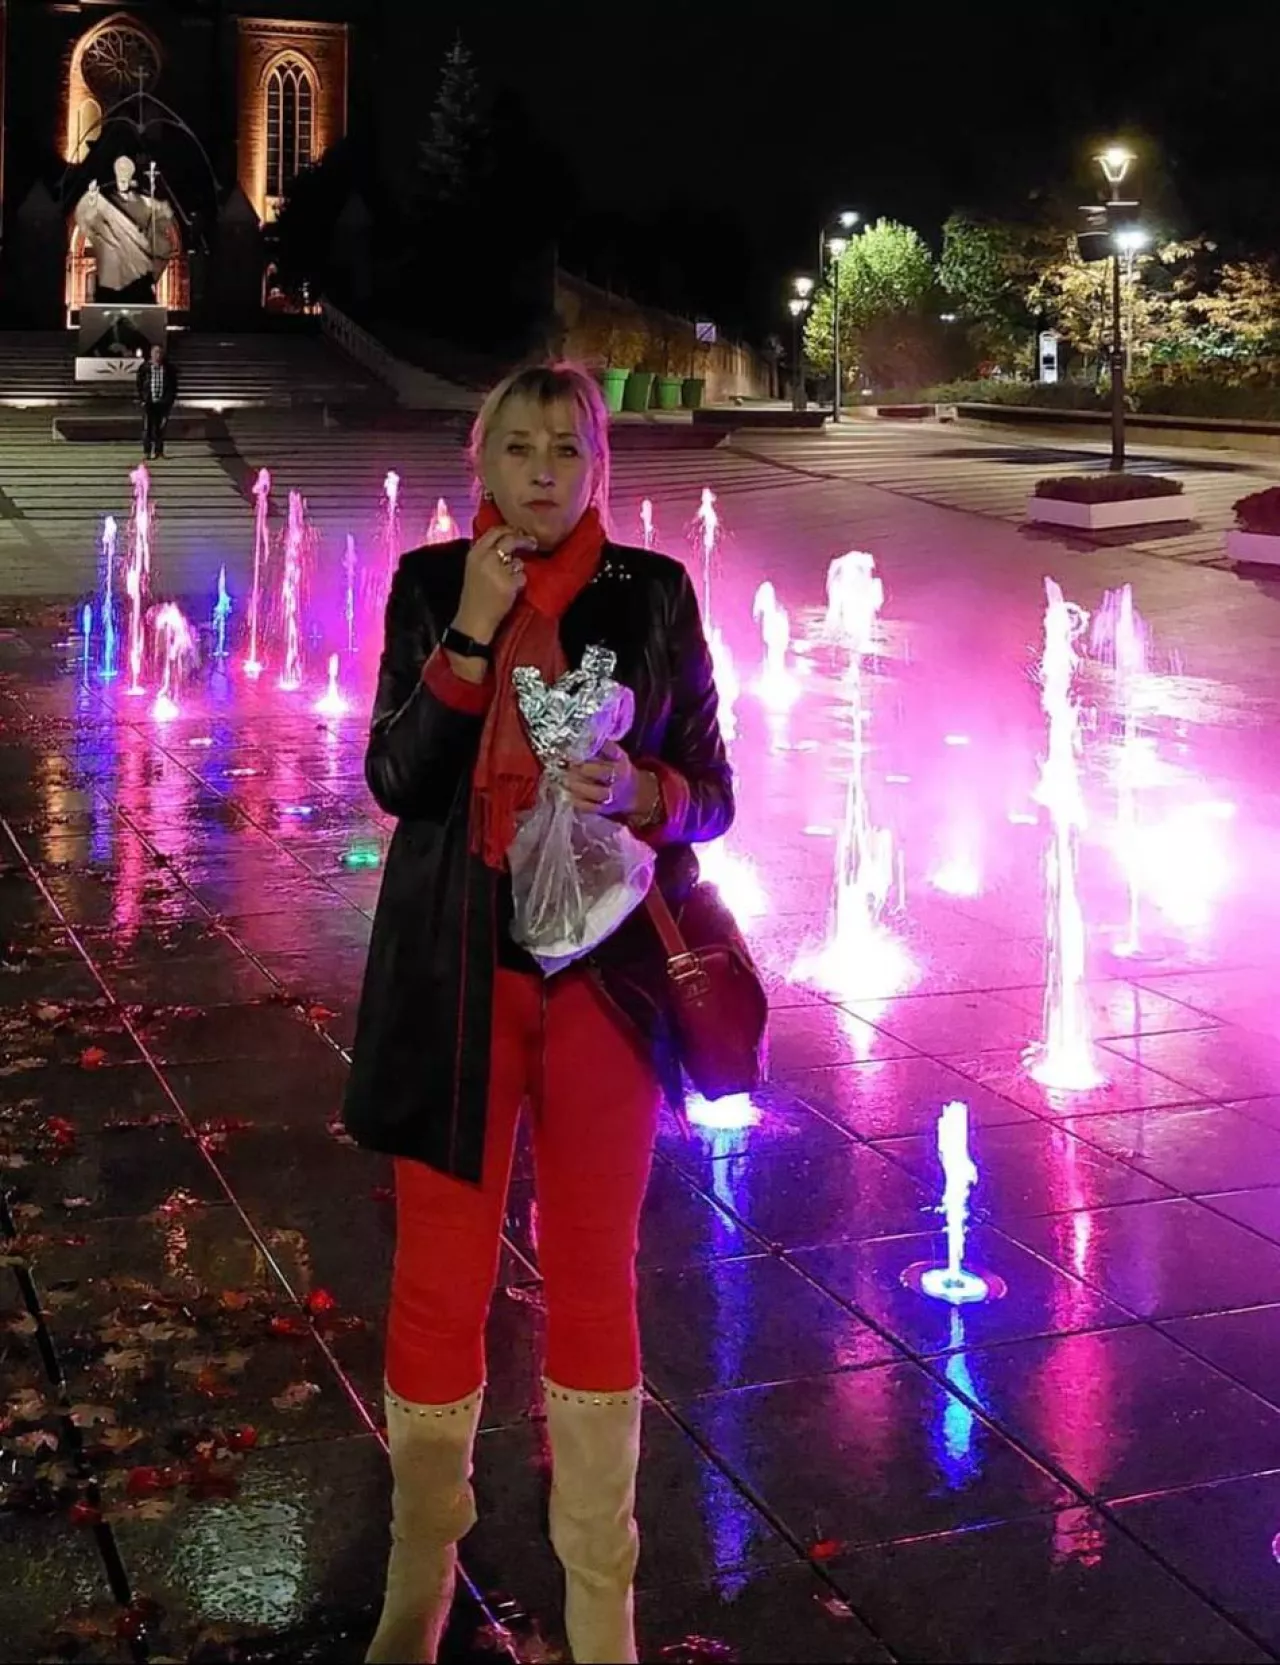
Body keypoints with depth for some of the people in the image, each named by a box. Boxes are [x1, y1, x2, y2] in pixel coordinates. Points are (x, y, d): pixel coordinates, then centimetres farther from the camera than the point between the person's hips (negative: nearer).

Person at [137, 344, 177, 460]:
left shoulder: (169, 369, 4)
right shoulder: (145, 368, 2)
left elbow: (174, 385, 10)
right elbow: (139, 385, 5)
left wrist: (171, 399, 2)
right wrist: (141, 399, -2)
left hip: (163, 402, 1)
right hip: (149, 402, -1)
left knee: (160, 428, 5)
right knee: (147, 427, -2)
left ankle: (158, 451, 13)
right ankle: (146, 451, 3)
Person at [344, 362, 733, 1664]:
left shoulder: (653, 595, 1)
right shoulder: (431, 585, 2)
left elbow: (712, 795, 3)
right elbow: (396, 779, -7)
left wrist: (638, 791, -19)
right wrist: (470, 633, -17)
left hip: (605, 969, 0)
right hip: (456, 968, 0)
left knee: (595, 1278, 7)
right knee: (439, 1278, 5)